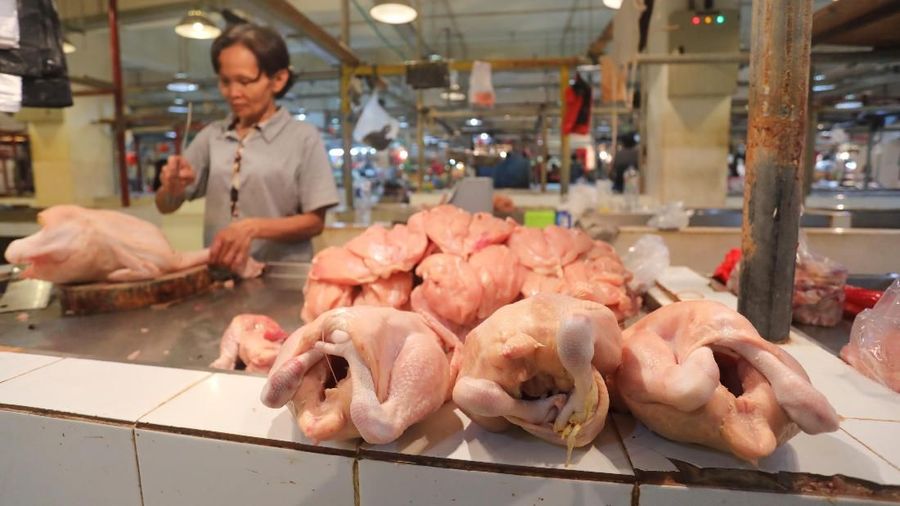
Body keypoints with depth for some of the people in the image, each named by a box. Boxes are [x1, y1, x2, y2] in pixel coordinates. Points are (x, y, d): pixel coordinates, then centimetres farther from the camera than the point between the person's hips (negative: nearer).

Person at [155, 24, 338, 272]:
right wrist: (173, 187, -7)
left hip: (284, 274, -3)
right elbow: (166, 206, 14)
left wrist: (254, 227, -16)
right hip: (218, 272, 4)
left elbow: (314, 222, -4)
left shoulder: (304, 138, -2)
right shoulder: (211, 136, 9)